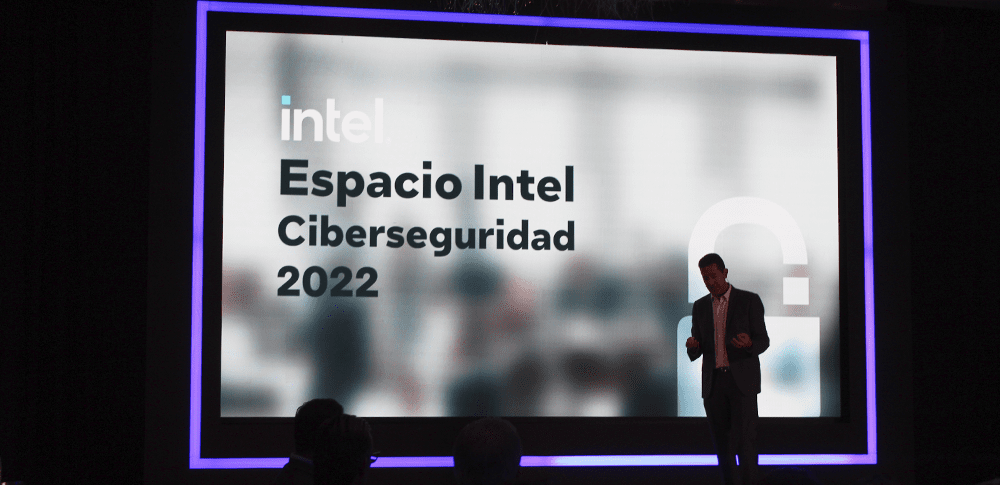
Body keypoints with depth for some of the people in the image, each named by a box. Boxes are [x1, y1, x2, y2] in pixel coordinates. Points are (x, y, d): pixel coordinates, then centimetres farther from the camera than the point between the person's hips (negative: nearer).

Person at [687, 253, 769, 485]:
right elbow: (696, 352, 12)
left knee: (744, 441, -13)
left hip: (742, 381, -4)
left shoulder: (749, 301, -2)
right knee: (723, 444, 4)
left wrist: (748, 344, -28)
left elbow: (763, 341, -3)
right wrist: (692, 346, -14)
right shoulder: (700, 307, 11)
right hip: (713, 383, 4)